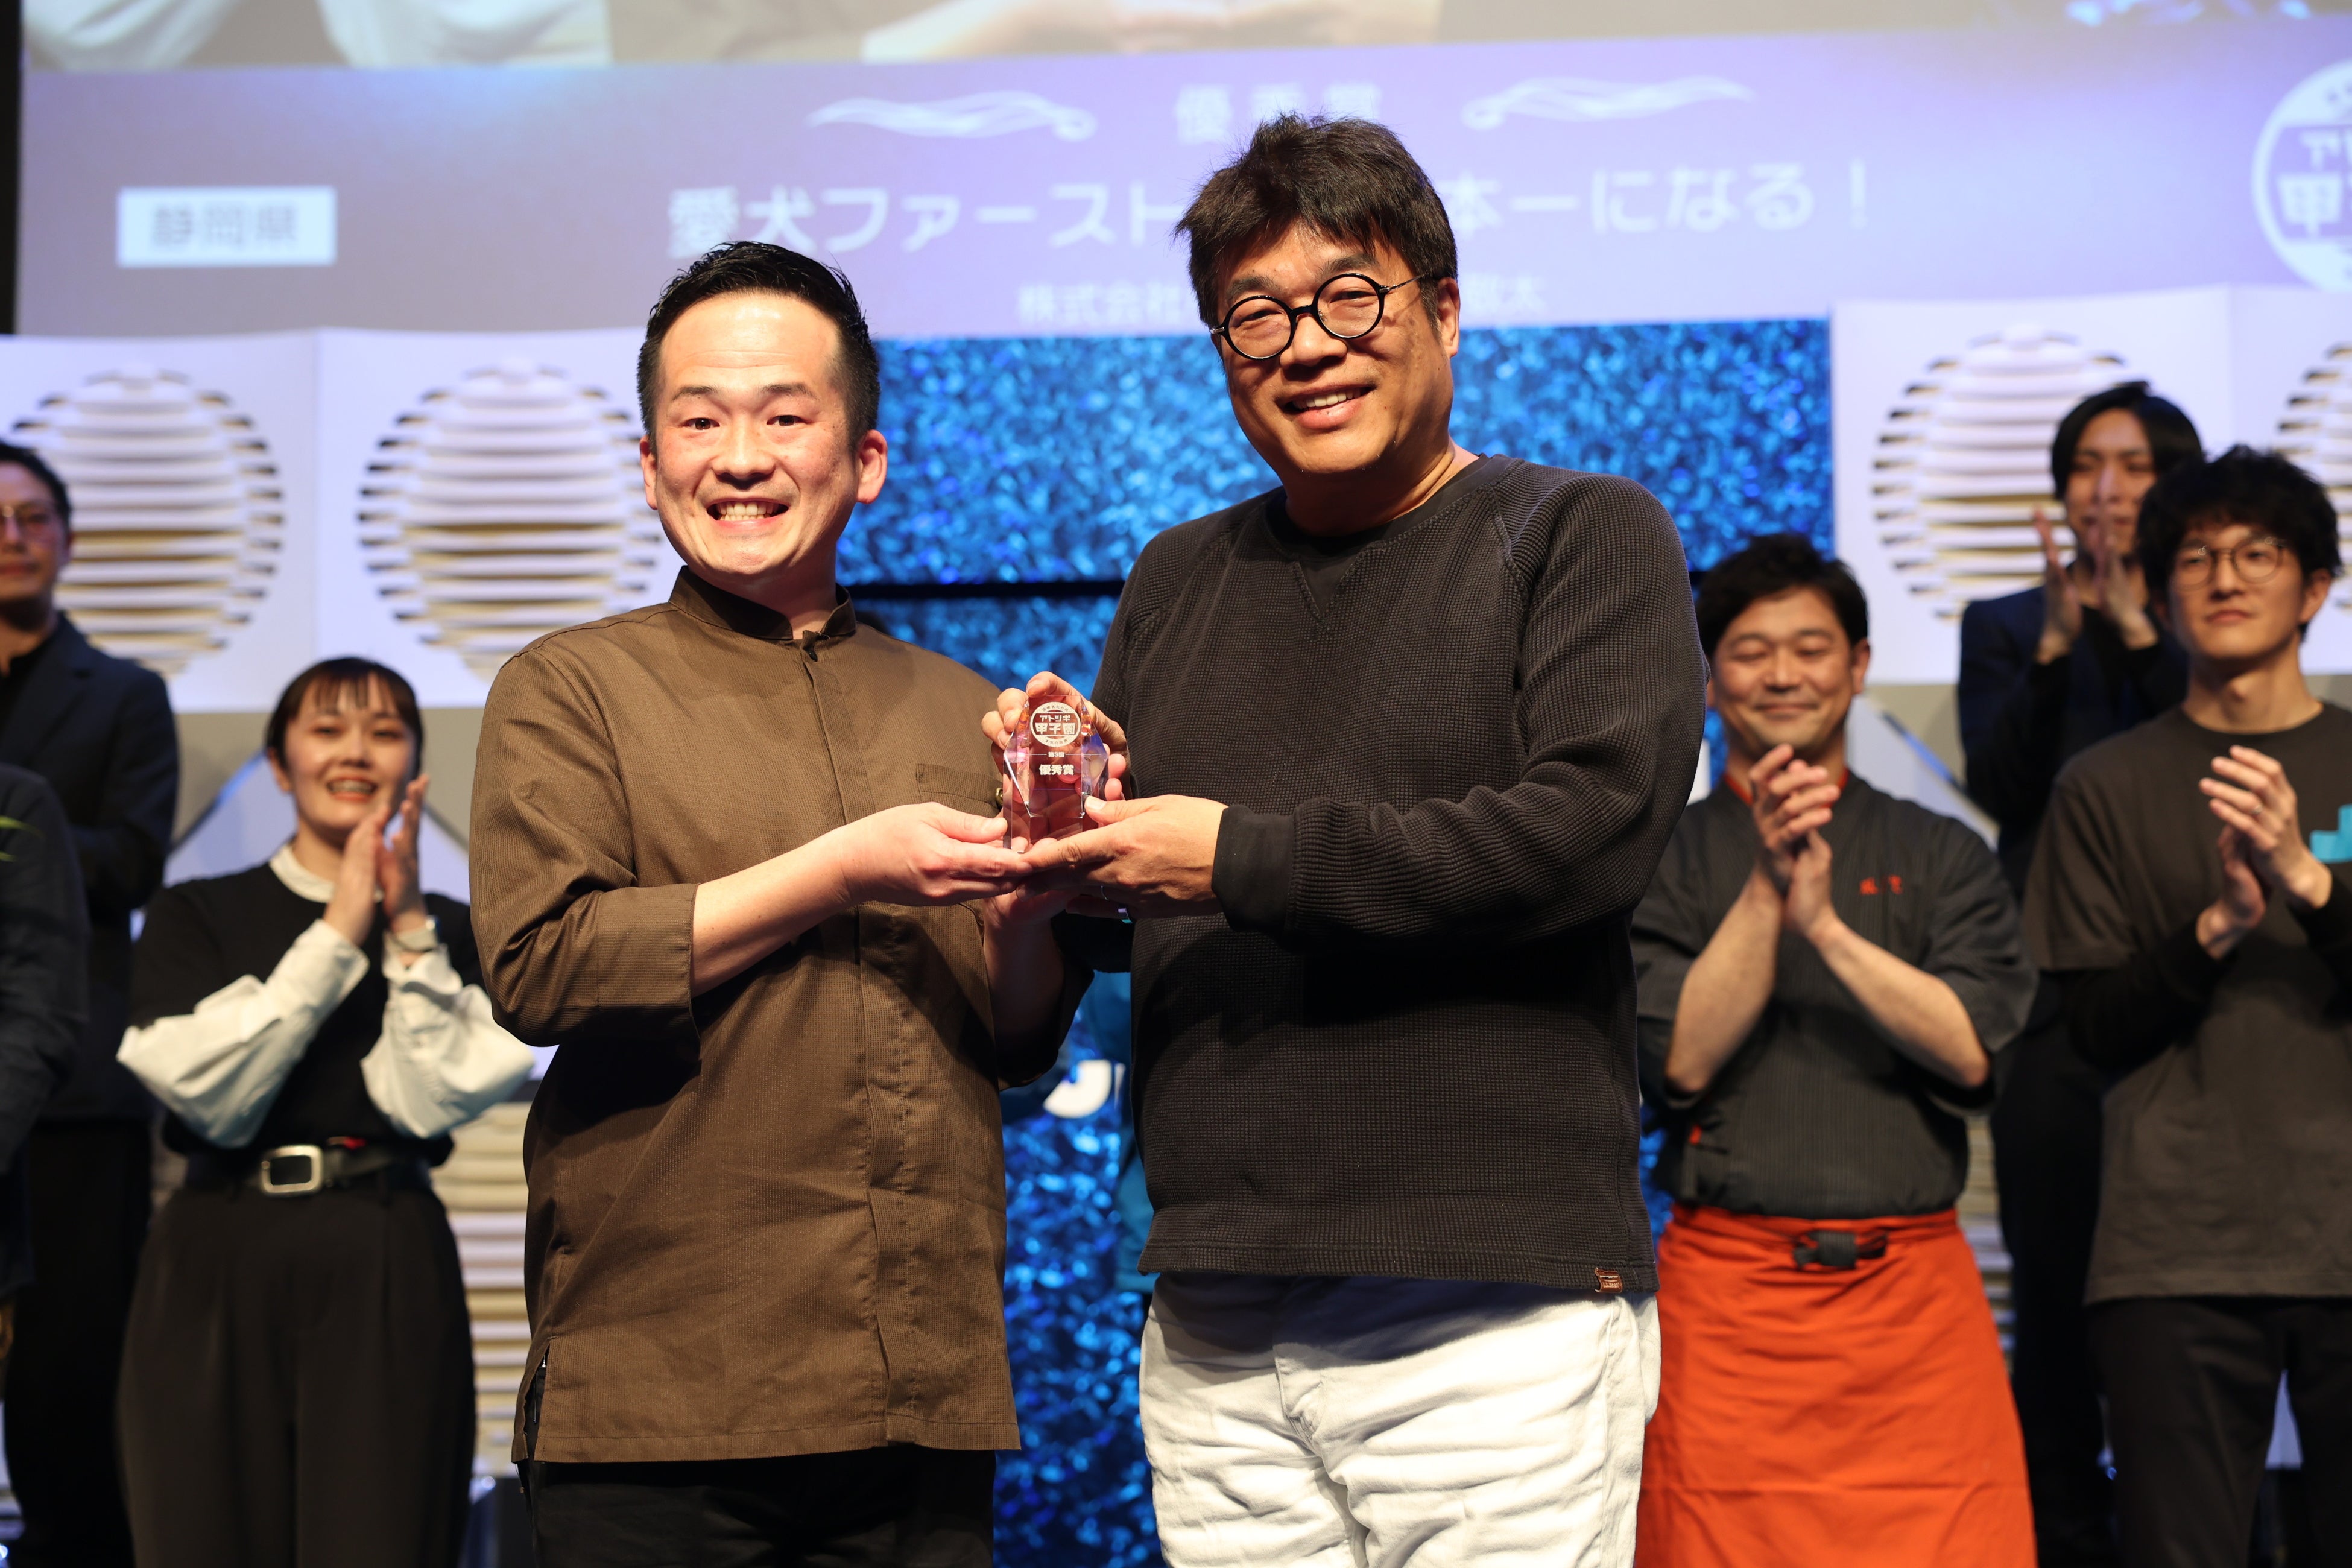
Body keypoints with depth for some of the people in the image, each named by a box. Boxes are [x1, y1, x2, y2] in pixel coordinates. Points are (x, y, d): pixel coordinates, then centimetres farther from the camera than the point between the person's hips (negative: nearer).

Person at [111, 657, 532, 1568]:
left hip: (386, 1273, 0)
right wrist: (339, 933, -7)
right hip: (220, 1263, 0)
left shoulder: (453, 934, 9)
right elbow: (217, 1099, -6)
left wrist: (408, 925, -8)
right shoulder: (193, 918, 9)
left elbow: (429, 1101, -5)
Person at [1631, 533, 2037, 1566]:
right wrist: (1766, 889, -13)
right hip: (1729, 1293, -1)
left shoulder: (1941, 857, 11)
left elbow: (1972, 1052, -3)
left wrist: (1826, 923, -13)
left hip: (1912, 1285, 1)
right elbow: (1679, 1062, -5)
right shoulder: (1663, 859, 7)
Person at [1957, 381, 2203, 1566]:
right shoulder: (2006, 627, 13)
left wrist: (2141, 632, -11)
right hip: (2058, 1002, 1)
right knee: (2056, 1291, -1)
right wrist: (2057, 644, -13)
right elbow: (2000, 782, -2)